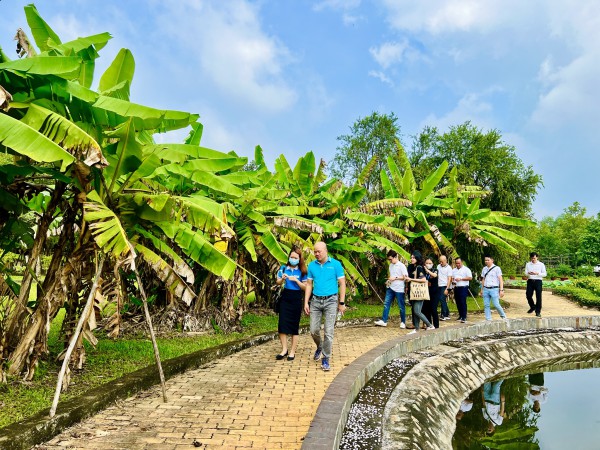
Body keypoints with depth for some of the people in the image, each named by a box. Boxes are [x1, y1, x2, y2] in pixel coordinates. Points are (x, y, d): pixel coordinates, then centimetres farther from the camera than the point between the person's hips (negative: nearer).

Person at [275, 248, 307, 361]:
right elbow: (278, 282, 7)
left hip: (296, 299, -1)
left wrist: (296, 280, -17)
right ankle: (284, 349, 9)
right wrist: (282, 278, -14)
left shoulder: (302, 271, -1)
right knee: (282, 324, -4)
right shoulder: (284, 268, 3)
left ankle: (292, 352, 13)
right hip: (285, 297, 2)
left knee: (294, 326, 4)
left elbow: (305, 287, -2)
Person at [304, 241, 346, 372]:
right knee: (314, 330, 5)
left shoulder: (335, 264, -5)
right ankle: (319, 347, 35)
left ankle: (325, 358, 9)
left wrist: (342, 303, -5)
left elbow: (342, 284, -3)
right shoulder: (312, 265, 4)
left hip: (331, 301, -3)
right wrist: (306, 303, 4)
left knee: (329, 331, -4)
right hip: (316, 301, 3)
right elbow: (309, 284, 8)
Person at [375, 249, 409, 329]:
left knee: (401, 306, 3)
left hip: (399, 289, -7)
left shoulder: (401, 266, -10)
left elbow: (405, 277, -12)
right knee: (386, 304, 0)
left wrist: (395, 278, -17)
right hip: (390, 288, 7)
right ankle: (383, 321, 2)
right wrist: (388, 280, 3)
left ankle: (403, 322, 15)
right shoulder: (391, 265, 12)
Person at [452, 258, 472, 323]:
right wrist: (453, 281, 0)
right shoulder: (454, 270, 16)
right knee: (458, 303, 9)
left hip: (463, 288, -6)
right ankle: (460, 316, 20)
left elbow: (470, 278, -9)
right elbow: (452, 278, 23)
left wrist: (461, 279, -16)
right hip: (456, 288, 6)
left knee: (463, 302, -11)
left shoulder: (466, 269, -3)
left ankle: (464, 317, -10)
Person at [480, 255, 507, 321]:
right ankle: (488, 319, 9)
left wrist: (501, 290, -10)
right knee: (486, 305, 2)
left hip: (494, 289, -5)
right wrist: (482, 289, 18)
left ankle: (503, 316, 17)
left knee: (496, 305, -7)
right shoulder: (484, 269, 11)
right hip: (486, 289, 5)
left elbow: (500, 279, -5)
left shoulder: (496, 268, -4)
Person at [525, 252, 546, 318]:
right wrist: (529, 273, -18)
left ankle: (538, 312, 4)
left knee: (538, 297, -4)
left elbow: (544, 274, 1)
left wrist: (537, 273, -17)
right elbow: (525, 273, 6)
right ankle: (532, 307, 26)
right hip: (530, 281, 2)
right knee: (528, 295, 0)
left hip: (538, 281, -2)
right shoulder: (528, 264, 10)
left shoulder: (541, 264, 4)